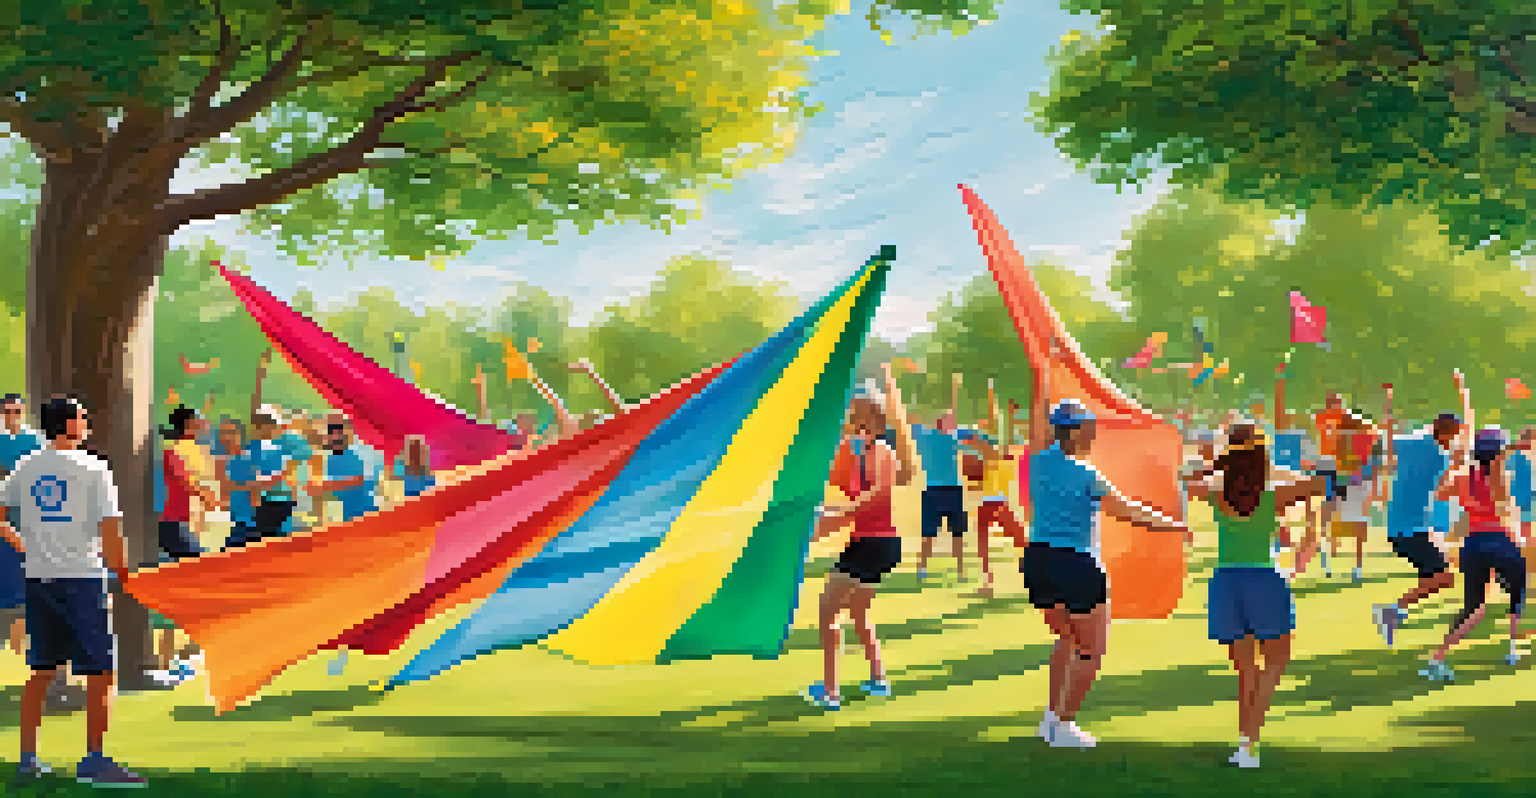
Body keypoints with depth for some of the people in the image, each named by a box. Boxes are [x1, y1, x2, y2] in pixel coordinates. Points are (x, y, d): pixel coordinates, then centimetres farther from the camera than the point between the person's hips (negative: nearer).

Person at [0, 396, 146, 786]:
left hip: (38, 578, 6)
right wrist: (121, 566, -1)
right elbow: (109, 525, -12)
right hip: (82, 576, -6)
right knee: (100, 673, 1)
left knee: (42, 672, 14)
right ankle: (95, 760, 0)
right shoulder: (93, 468, -7)